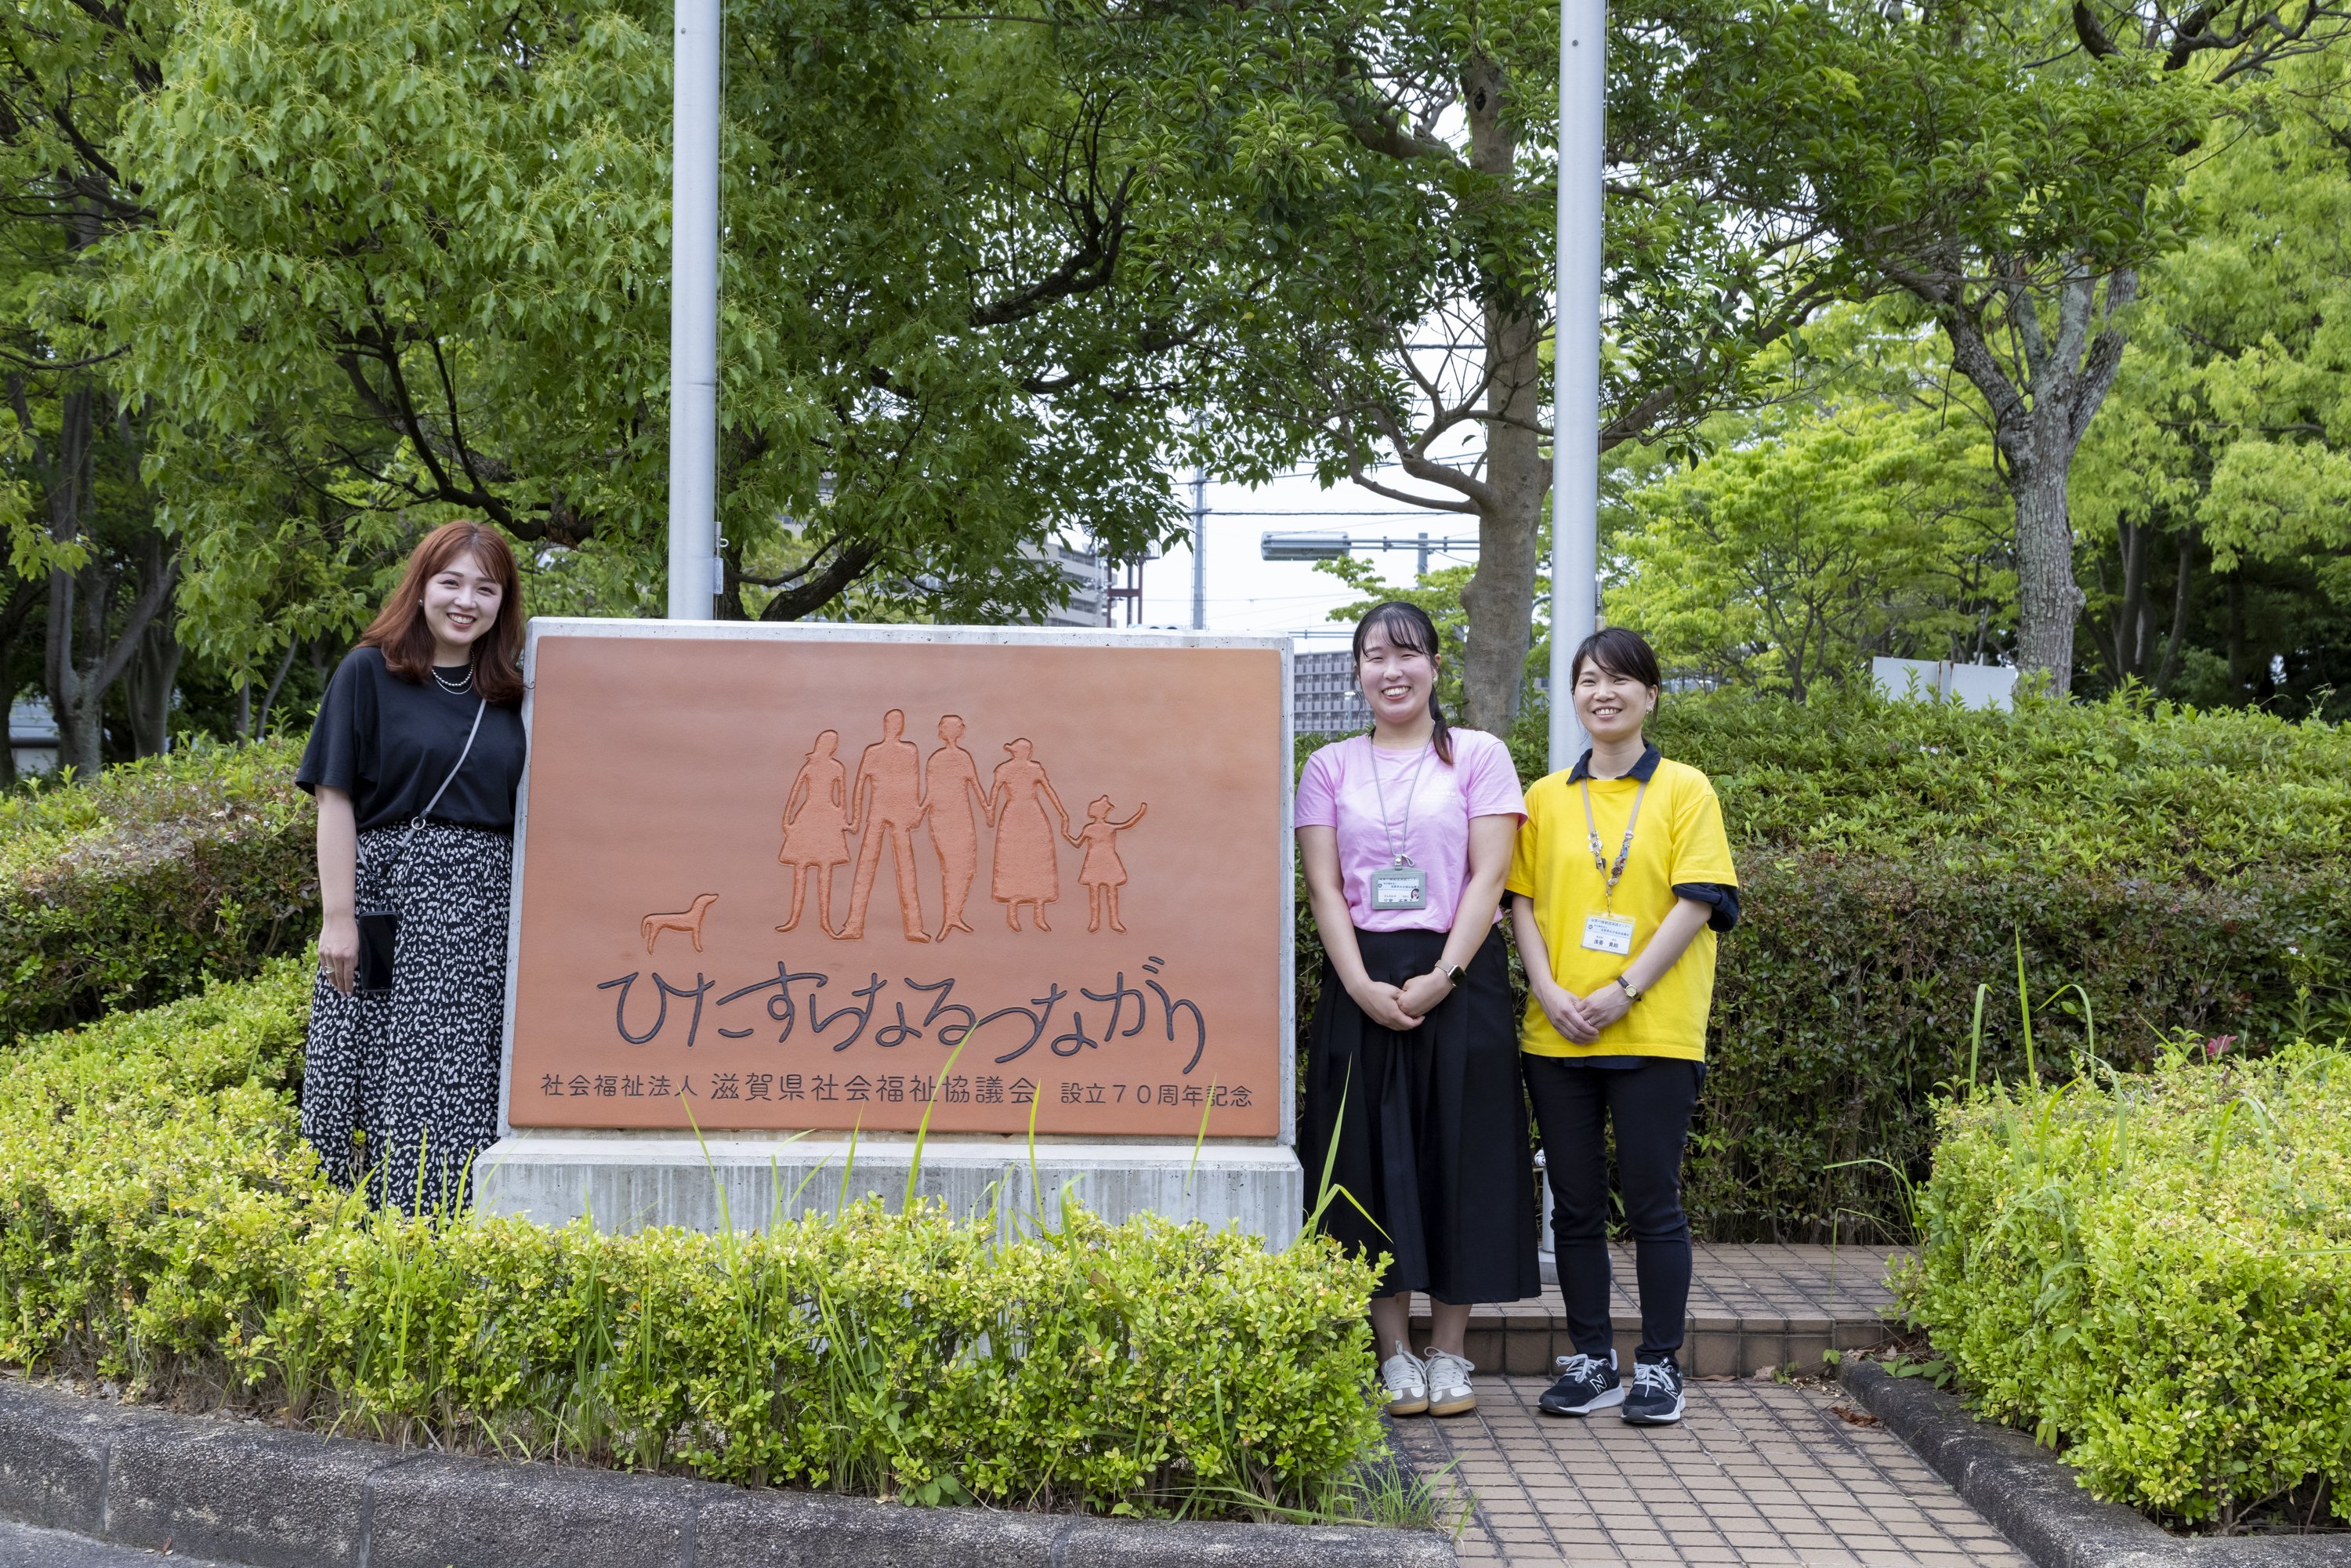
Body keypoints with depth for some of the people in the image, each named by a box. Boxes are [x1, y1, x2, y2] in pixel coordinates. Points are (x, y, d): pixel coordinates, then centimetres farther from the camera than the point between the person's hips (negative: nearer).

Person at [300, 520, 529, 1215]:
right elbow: (336, 797, -3)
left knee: (466, 1086, 2)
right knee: (378, 1076, -3)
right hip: (392, 896, -3)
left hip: (483, 909, 4)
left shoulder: (508, 693, 11)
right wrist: (338, 916, -10)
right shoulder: (368, 672, 0)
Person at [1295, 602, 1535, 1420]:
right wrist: (1361, 985, -11)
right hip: (1362, 985, 1)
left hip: (1460, 979, -1)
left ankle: (1449, 1353, 9)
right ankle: (1395, 1354, 10)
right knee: (1374, 1161, 2)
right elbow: (1324, 886, 3)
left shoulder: (1479, 756, 5)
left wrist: (1442, 977, -14)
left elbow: (1488, 876, -3)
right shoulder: (1330, 767, 10)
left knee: (1458, 1156, 0)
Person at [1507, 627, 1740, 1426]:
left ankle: (1659, 1366, 10)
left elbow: (1697, 902, -6)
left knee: (1652, 1202, 0)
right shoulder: (1546, 797, 12)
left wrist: (1623, 990, -14)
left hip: (1653, 1031, -3)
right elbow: (1522, 901, 9)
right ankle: (1591, 1360, 18)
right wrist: (1549, 991, -7)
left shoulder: (1685, 790, 2)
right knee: (1575, 1204, 8)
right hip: (1557, 1032, 3)